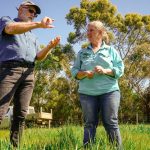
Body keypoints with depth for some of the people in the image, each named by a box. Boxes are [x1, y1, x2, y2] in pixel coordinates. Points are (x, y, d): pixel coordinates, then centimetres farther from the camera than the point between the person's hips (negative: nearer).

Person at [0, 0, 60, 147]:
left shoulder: (32, 36, 30)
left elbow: (39, 56, 19)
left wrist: (50, 46, -1)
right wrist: (39, 24, -21)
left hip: (28, 74, 6)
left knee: (21, 114, -1)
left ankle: (14, 146, 3)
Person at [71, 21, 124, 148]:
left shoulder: (111, 50, 10)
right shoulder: (82, 52, 16)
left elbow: (120, 69, 3)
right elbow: (74, 71, 10)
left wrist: (105, 71, -14)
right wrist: (84, 73, -11)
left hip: (109, 91, -2)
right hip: (87, 93, 2)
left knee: (111, 123, -4)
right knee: (89, 124, 2)